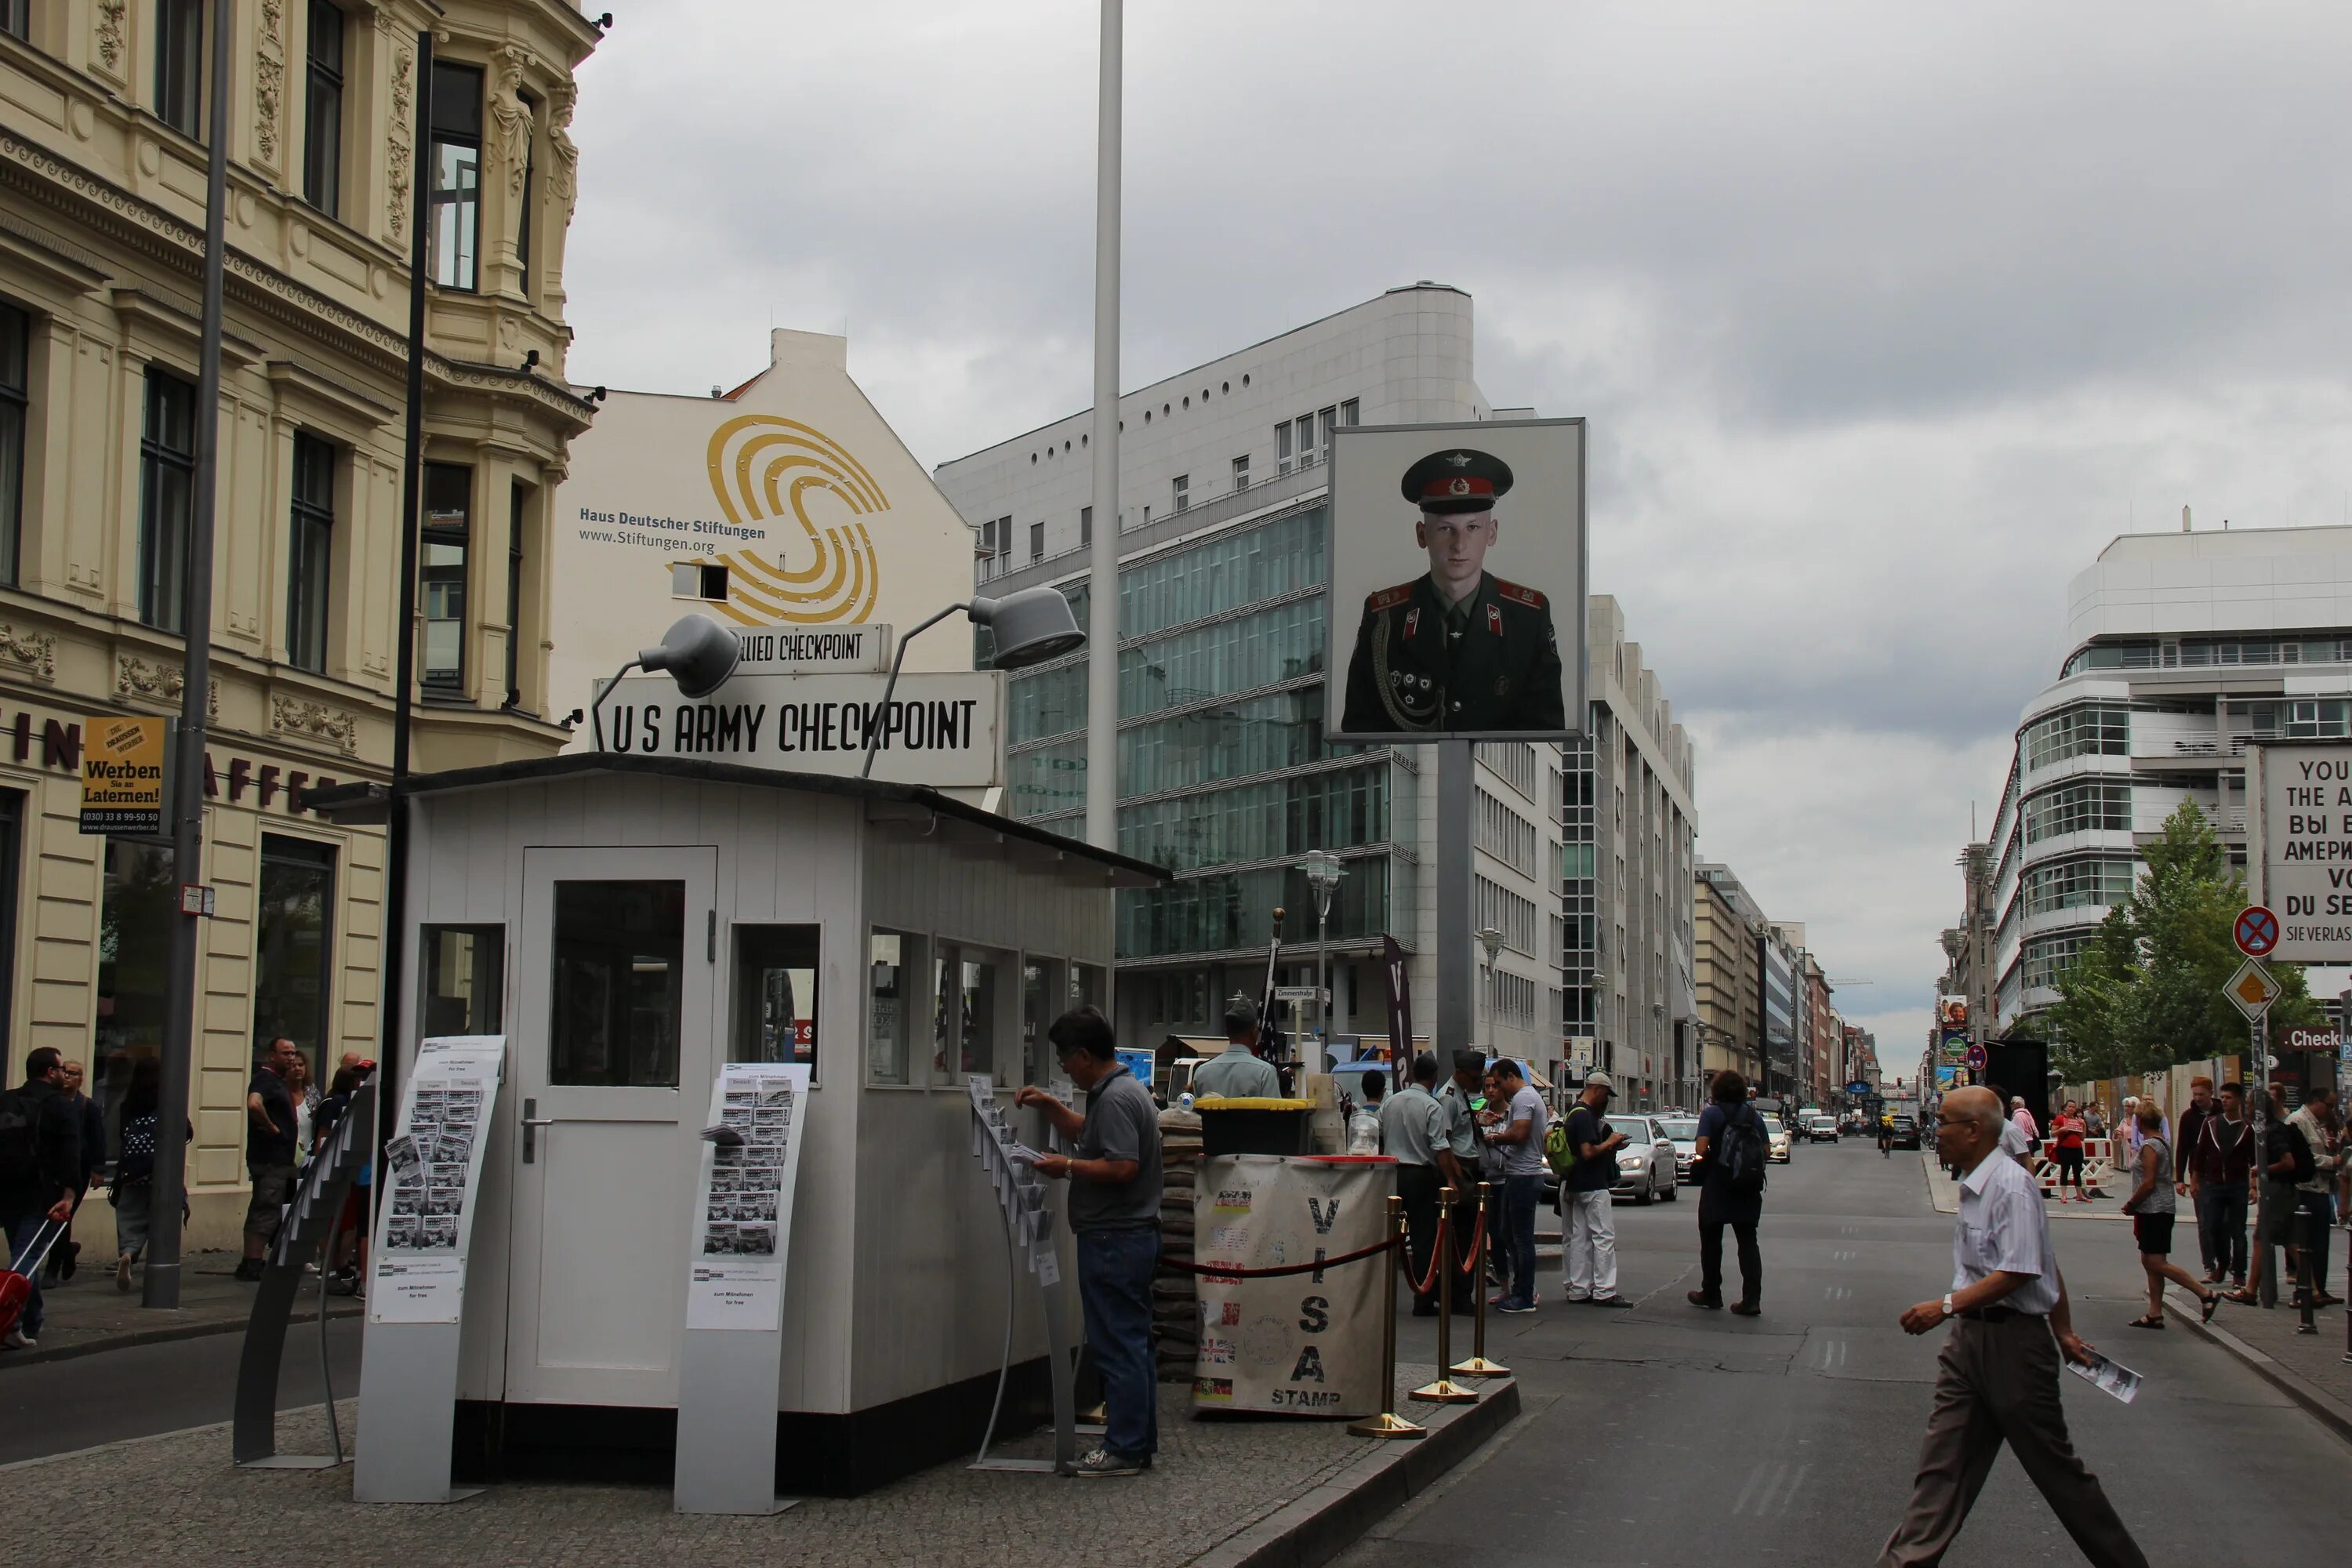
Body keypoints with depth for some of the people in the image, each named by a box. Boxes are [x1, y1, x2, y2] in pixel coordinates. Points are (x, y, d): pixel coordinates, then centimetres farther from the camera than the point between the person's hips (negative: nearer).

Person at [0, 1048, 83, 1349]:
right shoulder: (58, 1106, -3)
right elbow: (70, 1153, -14)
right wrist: (68, 1196, -18)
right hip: (39, 1196, -6)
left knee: (24, 1256, 18)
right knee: (26, 1257, -8)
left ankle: (32, 1324, 24)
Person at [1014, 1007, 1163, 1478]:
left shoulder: (1115, 1098, -17)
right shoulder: (1123, 1089, 16)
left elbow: (1122, 1166, -26)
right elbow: (1083, 1131, 33)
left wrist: (1067, 1168, -15)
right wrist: (1049, 1105, 20)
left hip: (1114, 1240, -11)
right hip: (1135, 1233, 11)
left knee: (1118, 1346, -7)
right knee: (1134, 1343, 15)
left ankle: (1124, 1449, -4)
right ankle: (1141, 1440, 21)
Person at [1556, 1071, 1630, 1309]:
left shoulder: (1575, 1112, 15)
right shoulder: (1585, 1115, -17)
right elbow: (1589, 1152, -24)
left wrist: (1611, 1145, 17)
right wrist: (1610, 1143, -9)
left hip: (1577, 1185, 10)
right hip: (1592, 1186, -10)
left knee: (1580, 1238, 10)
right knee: (1604, 1236, -7)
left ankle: (1578, 1289, 11)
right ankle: (1604, 1292, -9)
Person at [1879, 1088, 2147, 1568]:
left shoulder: (2011, 1187, -18)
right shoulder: (1974, 1186, 11)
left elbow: (2018, 1272, -24)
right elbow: (2049, 1265, 18)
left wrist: (1946, 1306, -25)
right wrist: (2064, 1332, 24)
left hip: (2014, 1341, -9)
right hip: (1969, 1338, 9)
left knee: (2056, 1468, 4)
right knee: (1942, 1461, 5)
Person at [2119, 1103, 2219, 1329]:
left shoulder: (2149, 1146, -16)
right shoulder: (2163, 1143, 13)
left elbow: (2148, 1183, -21)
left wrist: (2131, 1204, -9)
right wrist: (2135, 1203, 17)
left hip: (2153, 1211, -10)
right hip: (2160, 1210, 10)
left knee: (2157, 1263, -8)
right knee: (2150, 1262, 10)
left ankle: (2206, 1293, -8)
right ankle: (2155, 1313, 11)